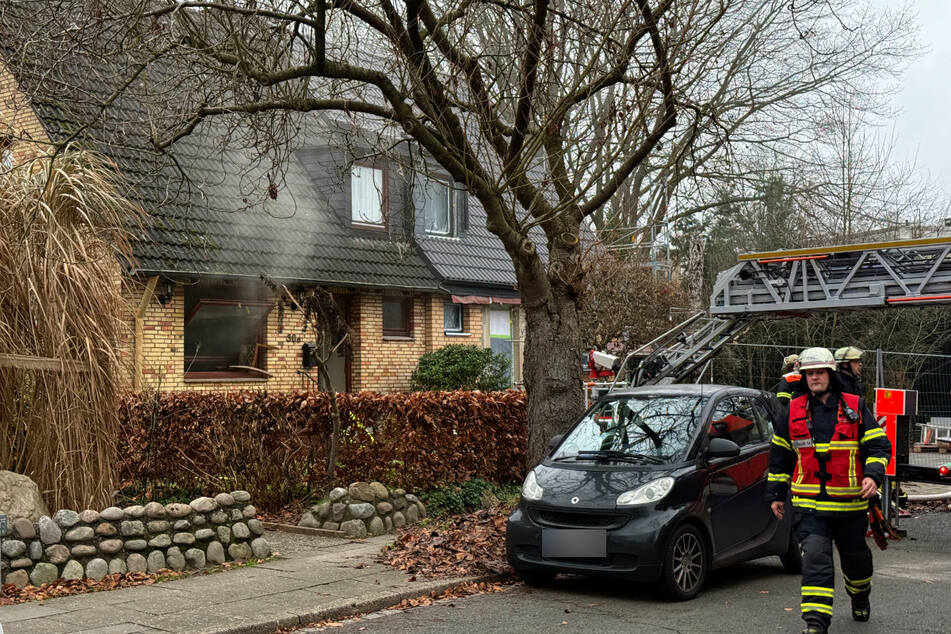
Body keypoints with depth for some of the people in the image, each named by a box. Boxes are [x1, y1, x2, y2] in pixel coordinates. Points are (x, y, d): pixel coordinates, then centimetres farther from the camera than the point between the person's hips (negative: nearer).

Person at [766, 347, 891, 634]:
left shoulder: (855, 407, 1)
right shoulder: (793, 411, 4)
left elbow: (879, 446, 2)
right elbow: (779, 456, 12)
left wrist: (873, 475, -16)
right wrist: (775, 494, 11)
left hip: (850, 504, 1)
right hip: (809, 504, 0)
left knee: (855, 557, 17)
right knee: (816, 557, -14)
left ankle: (859, 596, 48)